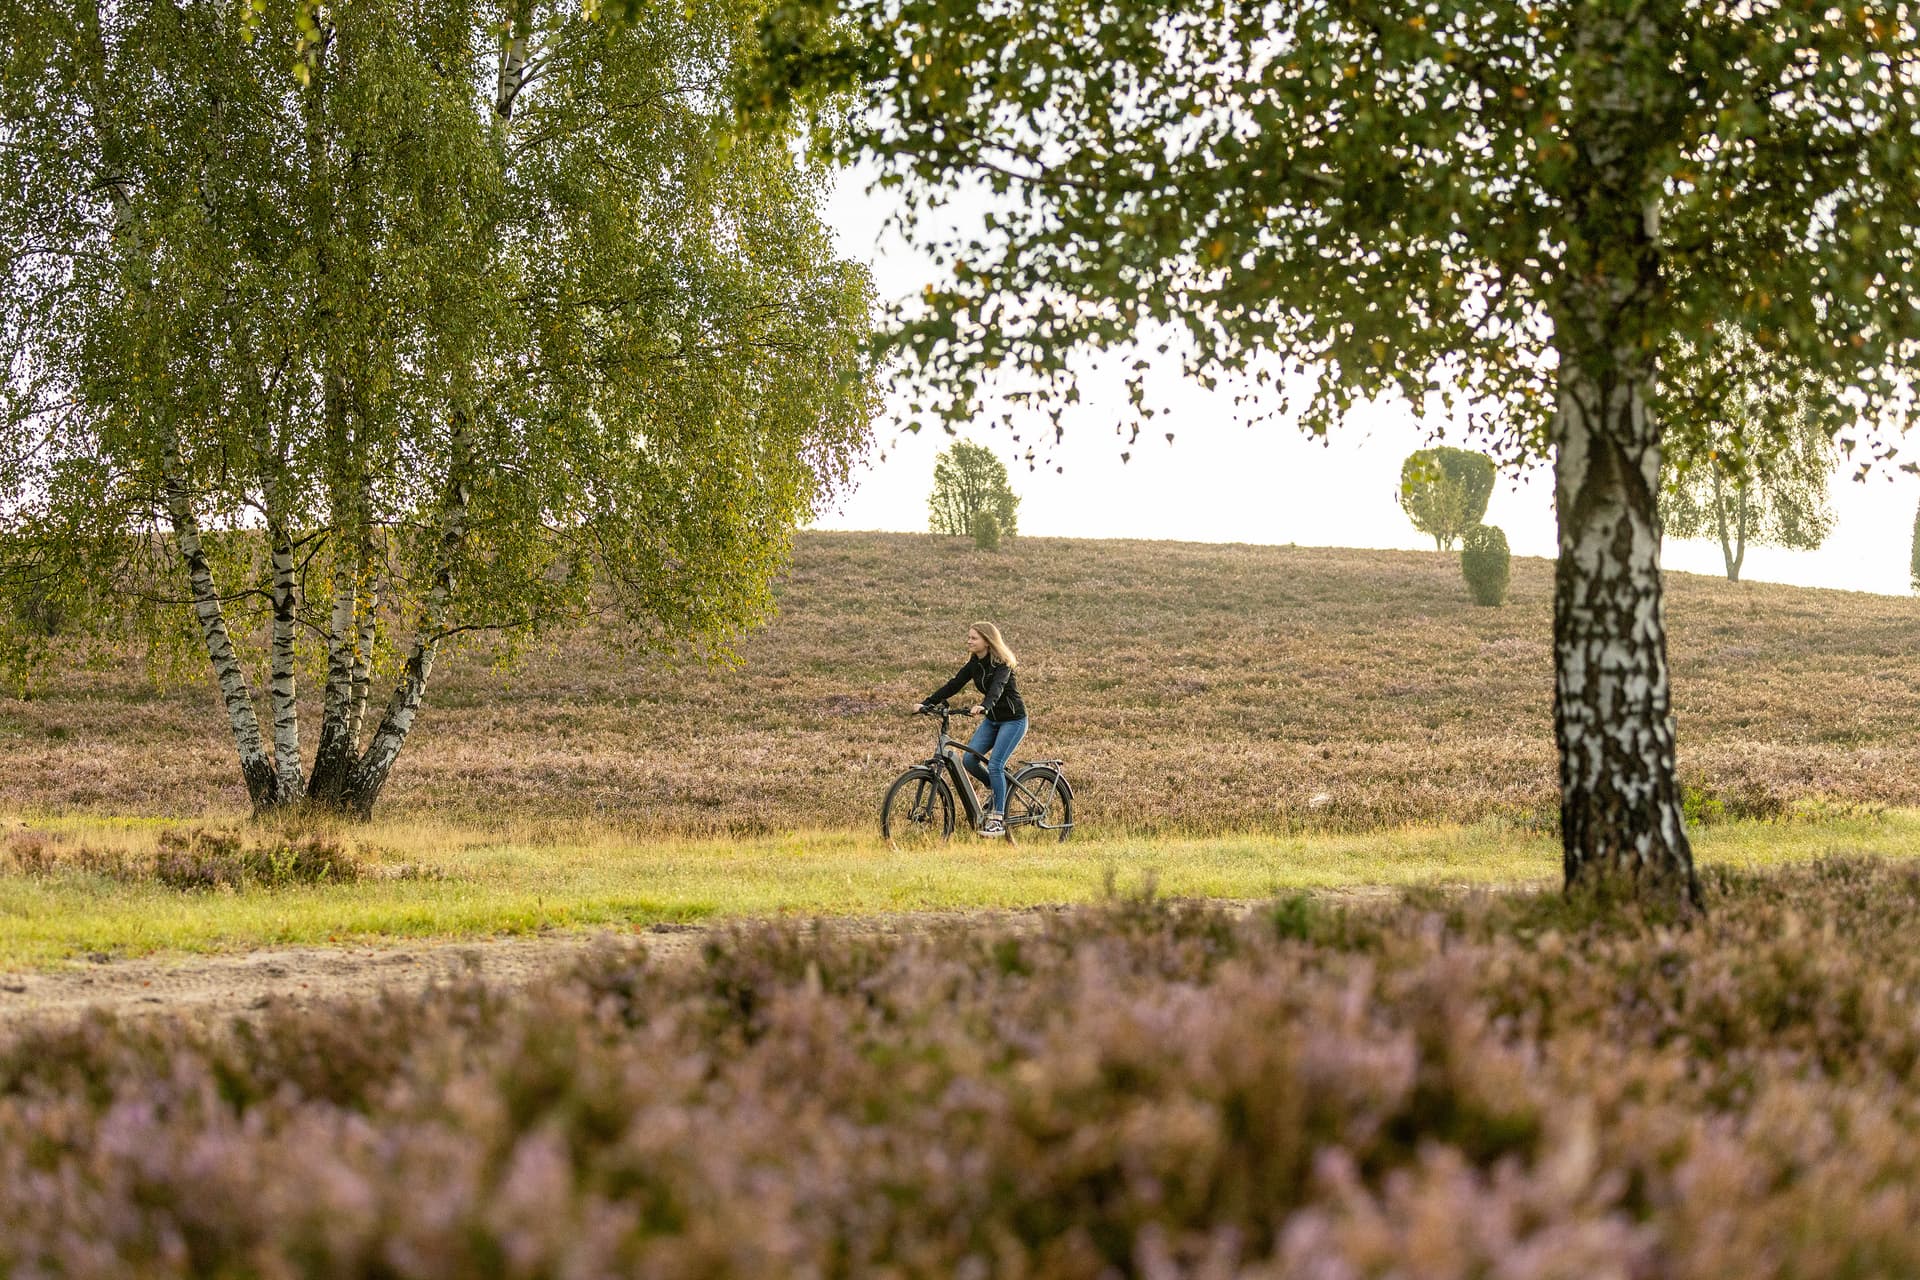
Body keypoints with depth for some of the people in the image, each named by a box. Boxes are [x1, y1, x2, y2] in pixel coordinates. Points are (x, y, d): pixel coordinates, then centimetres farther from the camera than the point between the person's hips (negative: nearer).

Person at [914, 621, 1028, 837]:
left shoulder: (1002, 664, -19)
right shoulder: (974, 664, 2)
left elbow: (997, 687, -38)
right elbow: (953, 685, -4)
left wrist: (984, 706, -58)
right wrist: (926, 703, -14)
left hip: (1013, 720, -7)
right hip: (992, 720, 7)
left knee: (994, 764, -19)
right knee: (969, 759, -8)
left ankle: (998, 819, -14)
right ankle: (998, 788, 18)